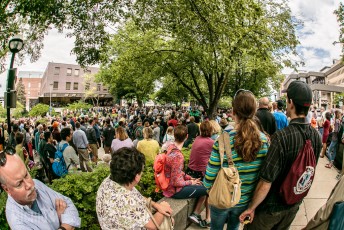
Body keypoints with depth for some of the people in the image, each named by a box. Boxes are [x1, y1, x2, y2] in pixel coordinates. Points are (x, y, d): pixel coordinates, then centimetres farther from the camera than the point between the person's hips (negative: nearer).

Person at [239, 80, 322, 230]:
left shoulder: (282, 137, -30)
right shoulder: (316, 136, -10)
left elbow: (266, 182, -27)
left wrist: (251, 208, -14)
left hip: (271, 206, -6)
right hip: (295, 204, 6)